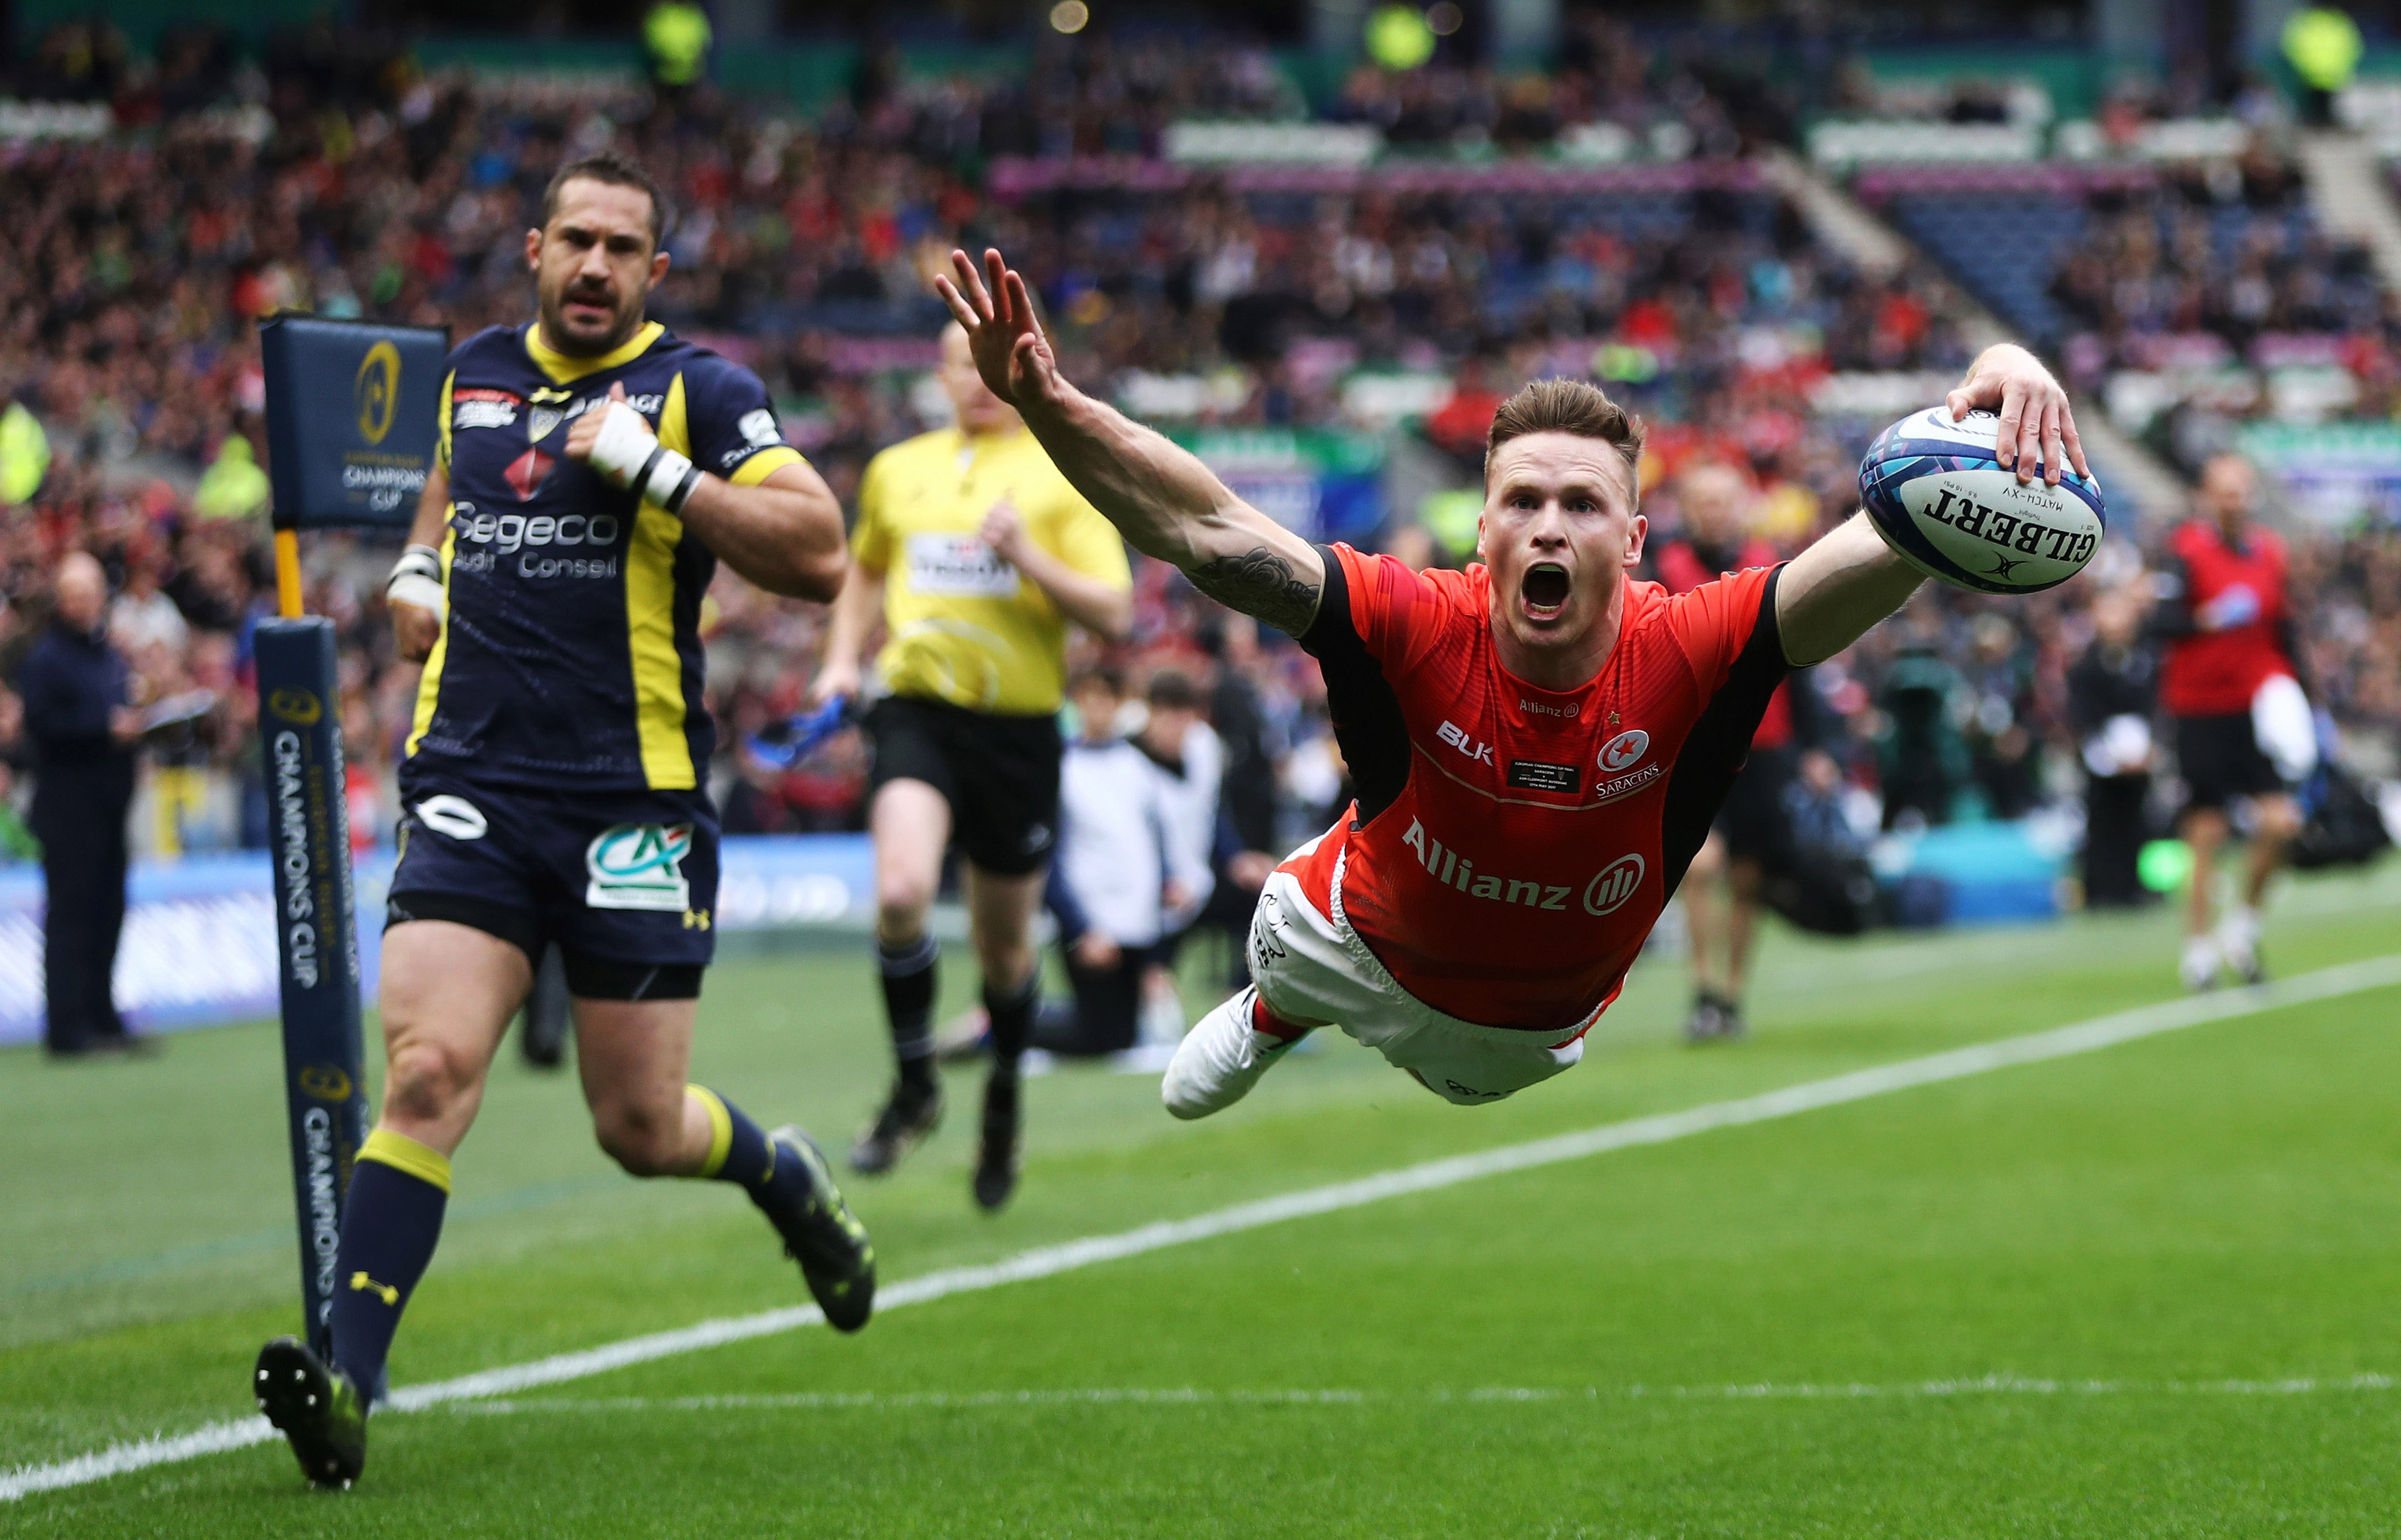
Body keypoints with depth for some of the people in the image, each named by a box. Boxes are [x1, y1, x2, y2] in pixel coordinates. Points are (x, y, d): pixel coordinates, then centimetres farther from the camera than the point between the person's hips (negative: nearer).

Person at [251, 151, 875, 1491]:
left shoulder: (696, 391, -1)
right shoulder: (475, 373, 13)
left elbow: (819, 554, -12)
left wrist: (657, 470, -18)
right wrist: (419, 567, 15)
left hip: (635, 802, -3)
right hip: (473, 788, 3)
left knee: (643, 1129, 4)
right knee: (428, 1072, -16)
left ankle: (790, 1178, 39)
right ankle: (348, 1388, -21)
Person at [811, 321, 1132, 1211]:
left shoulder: (1062, 476, 1)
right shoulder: (896, 470, 11)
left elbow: (1114, 614, -5)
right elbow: (865, 569, 30)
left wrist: (1029, 557, -18)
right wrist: (841, 660, 15)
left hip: (1018, 727, -1)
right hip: (916, 709, 1)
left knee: (1004, 945, 9)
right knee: (901, 890, -25)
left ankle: (1003, 1103, 36)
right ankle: (914, 1088, -7)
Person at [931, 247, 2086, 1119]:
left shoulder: (1690, 654, -38)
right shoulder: (1415, 629, -39)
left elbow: (1897, 542, -49)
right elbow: (1206, 532, -47)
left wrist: (1996, 387, -67)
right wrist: (1050, 410, -63)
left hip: (1539, 1025, 1)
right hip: (1361, 941, -1)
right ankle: (1273, 1015, 66)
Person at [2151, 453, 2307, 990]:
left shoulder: (2268, 553, 9)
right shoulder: (2187, 552, -8)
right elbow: (2161, 622, -20)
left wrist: (2295, 700, 15)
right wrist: (2207, 619, -38)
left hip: (2255, 710, 4)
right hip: (2201, 713, -4)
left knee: (2280, 821, -8)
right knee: (2207, 832, -2)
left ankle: (2244, 922, 13)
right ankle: (2199, 948, 9)